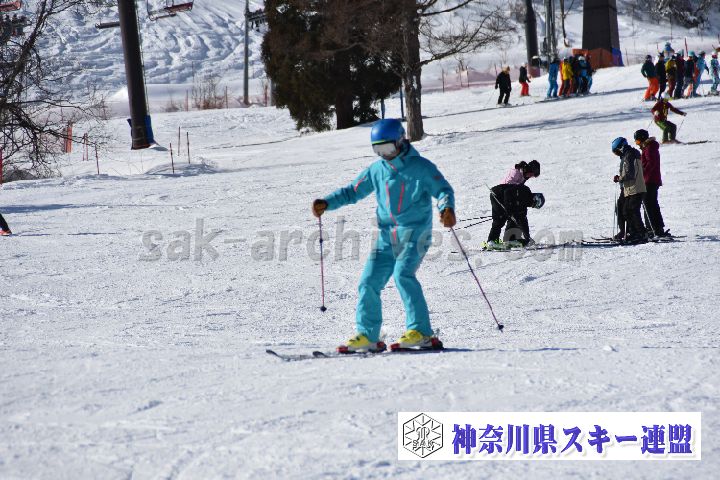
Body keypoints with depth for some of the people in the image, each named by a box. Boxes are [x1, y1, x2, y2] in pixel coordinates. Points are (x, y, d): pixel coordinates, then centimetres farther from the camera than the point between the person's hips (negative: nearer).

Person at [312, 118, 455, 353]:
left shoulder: (421, 167, -4)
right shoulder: (376, 170, 11)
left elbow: (443, 189, -7)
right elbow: (352, 191, 16)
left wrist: (447, 208, -29)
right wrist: (326, 203, 1)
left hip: (415, 231, -6)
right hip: (387, 235, 6)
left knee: (403, 274, -25)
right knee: (369, 282, -2)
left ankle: (421, 332, -24)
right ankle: (367, 336, 7)